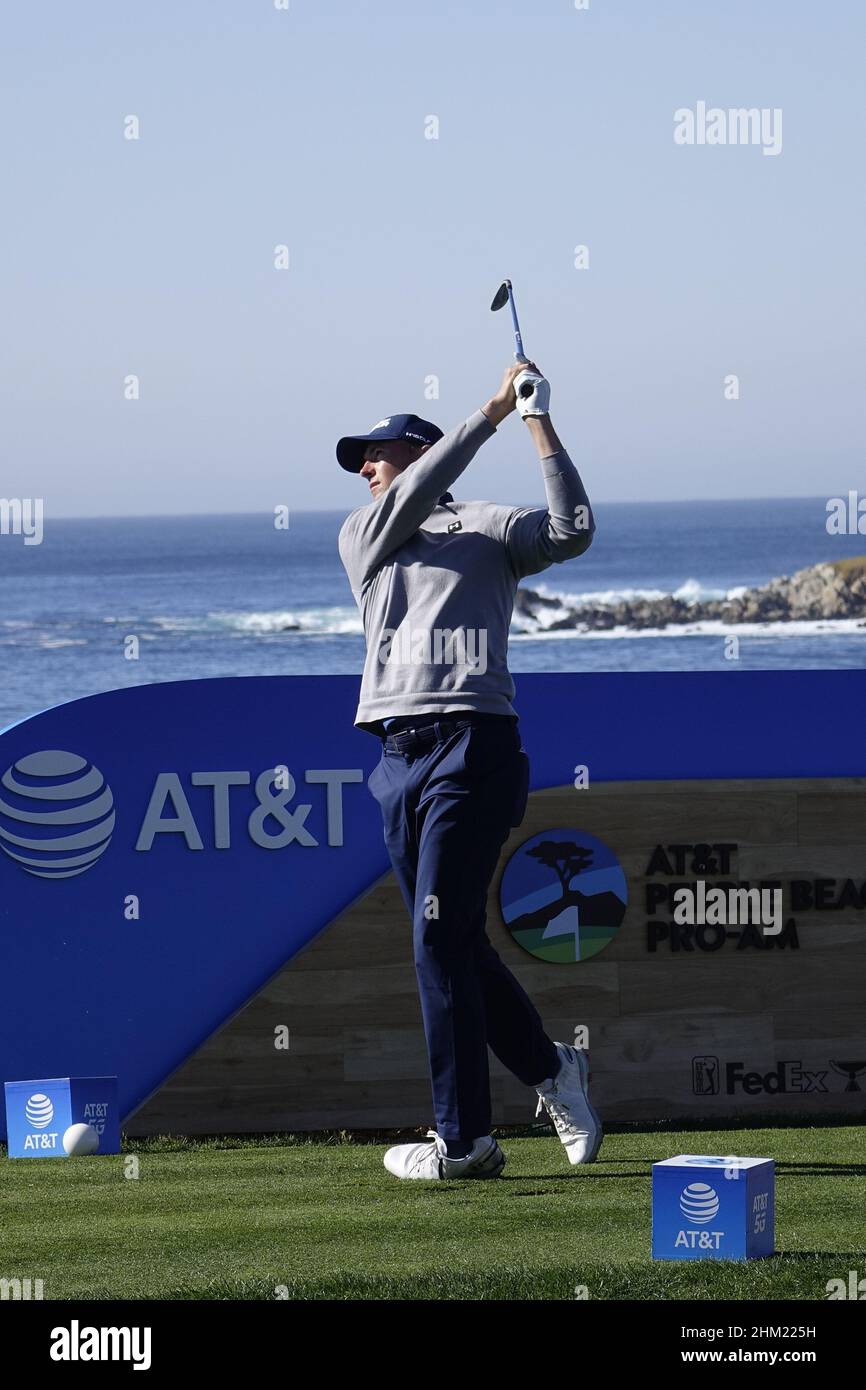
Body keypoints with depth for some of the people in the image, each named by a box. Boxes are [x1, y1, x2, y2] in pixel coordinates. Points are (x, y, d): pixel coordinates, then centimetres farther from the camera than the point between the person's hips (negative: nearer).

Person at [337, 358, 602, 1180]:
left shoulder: (488, 528, 10)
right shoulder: (361, 536, 21)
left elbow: (571, 531, -8)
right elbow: (410, 503, 1)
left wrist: (539, 426, -10)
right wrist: (491, 413, -3)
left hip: (470, 746, -6)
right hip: (397, 756, 6)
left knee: (442, 939, -12)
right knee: (451, 948, 6)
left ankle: (462, 1138, -10)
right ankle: (551, 1072, 24)